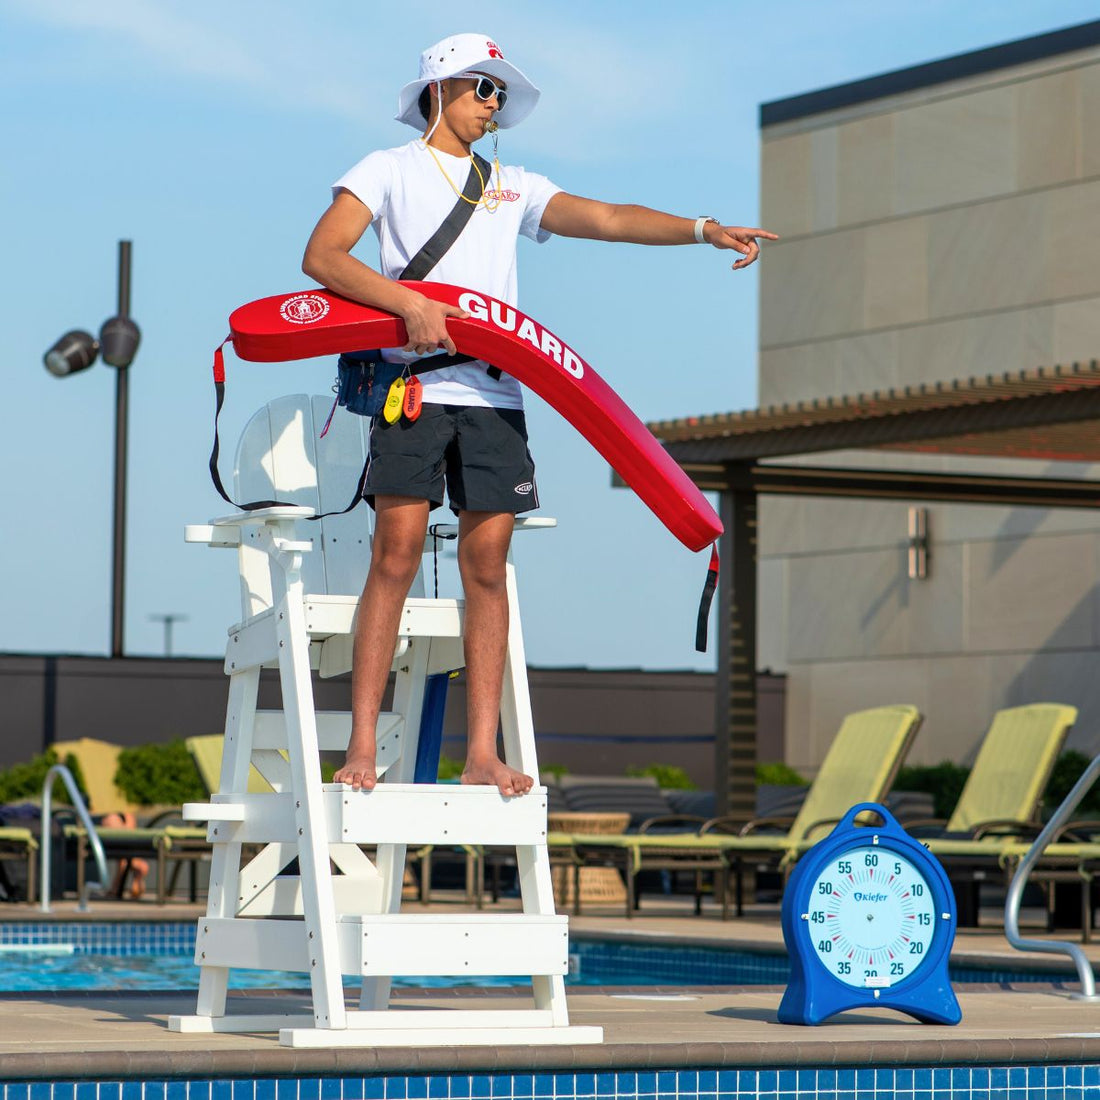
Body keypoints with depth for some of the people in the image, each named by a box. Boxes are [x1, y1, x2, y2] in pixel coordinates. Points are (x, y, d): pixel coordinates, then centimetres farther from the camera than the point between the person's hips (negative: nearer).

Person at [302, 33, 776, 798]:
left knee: (487, 568, -1)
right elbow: (322, 256, -3)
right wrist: (409, 304, -16)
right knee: (397, 555, -12)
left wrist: (703, 230, -7)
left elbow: (606, 219, 8)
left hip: (494, 394, 4)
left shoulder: (512, 187, 22)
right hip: (414, 384, -4)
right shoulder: (390, 170, 10)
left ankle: (482, 754, -1)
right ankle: (362, 749, -10)